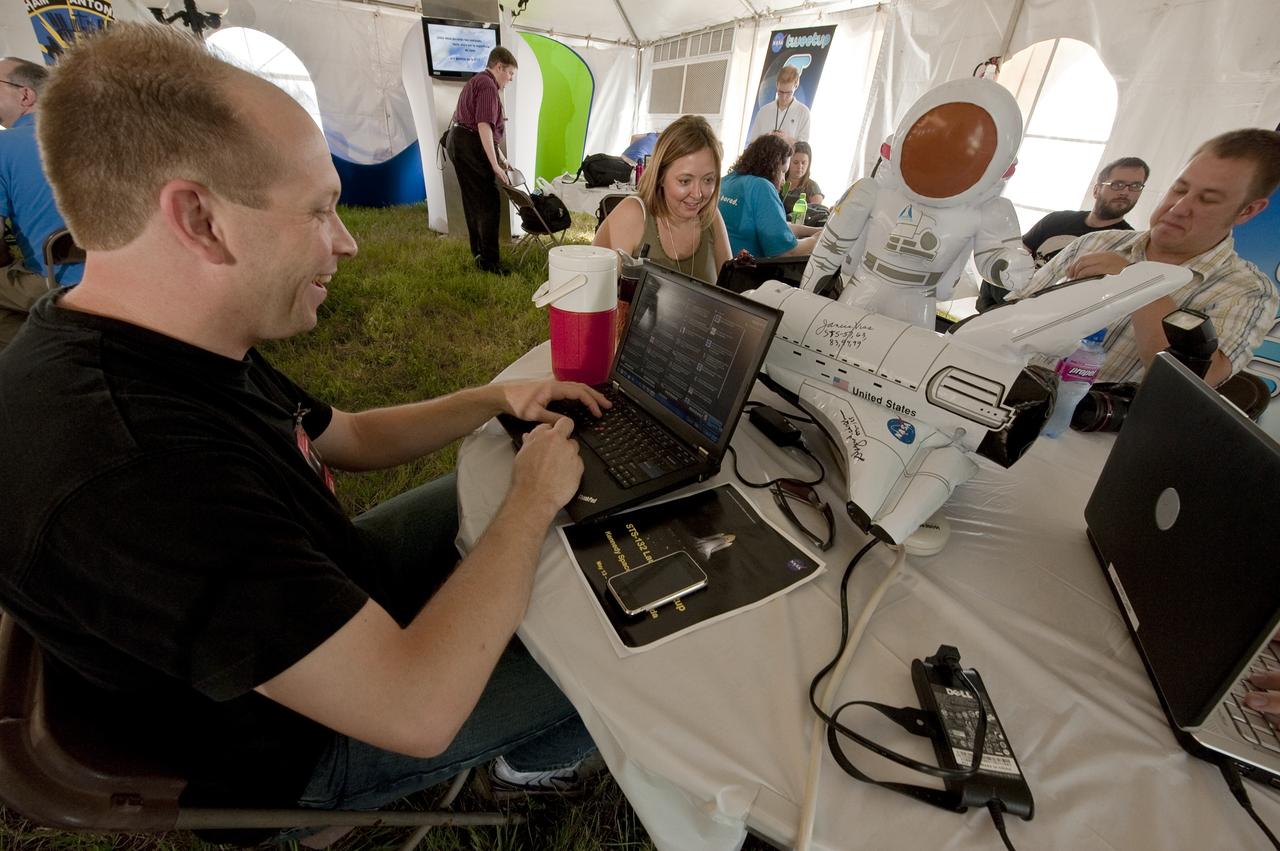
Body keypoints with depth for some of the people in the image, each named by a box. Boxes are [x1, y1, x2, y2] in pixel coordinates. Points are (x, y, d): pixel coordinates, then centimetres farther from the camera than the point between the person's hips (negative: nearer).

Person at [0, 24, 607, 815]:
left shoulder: (172, 353, -10)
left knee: (481, 494, 16)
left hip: (319, 596, 8)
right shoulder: (137, 477, -43)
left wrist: (491, 399, -5)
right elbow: (417, 708, -39)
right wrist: (536, 496, -27)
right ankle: (538, 759, 37)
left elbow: (349, 436, 3)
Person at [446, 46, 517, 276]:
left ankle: (479, 254, 20)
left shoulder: (476, 81, 22)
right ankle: (488, 260, -10)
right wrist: (495, 164, -24)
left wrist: (500, 156, 27)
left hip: (457, 142, 11)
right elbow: (484, 126, -21)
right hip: (472, 147, -11)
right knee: (489, 204, -10)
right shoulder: (488, 85, -11)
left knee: (473, 203, 13)